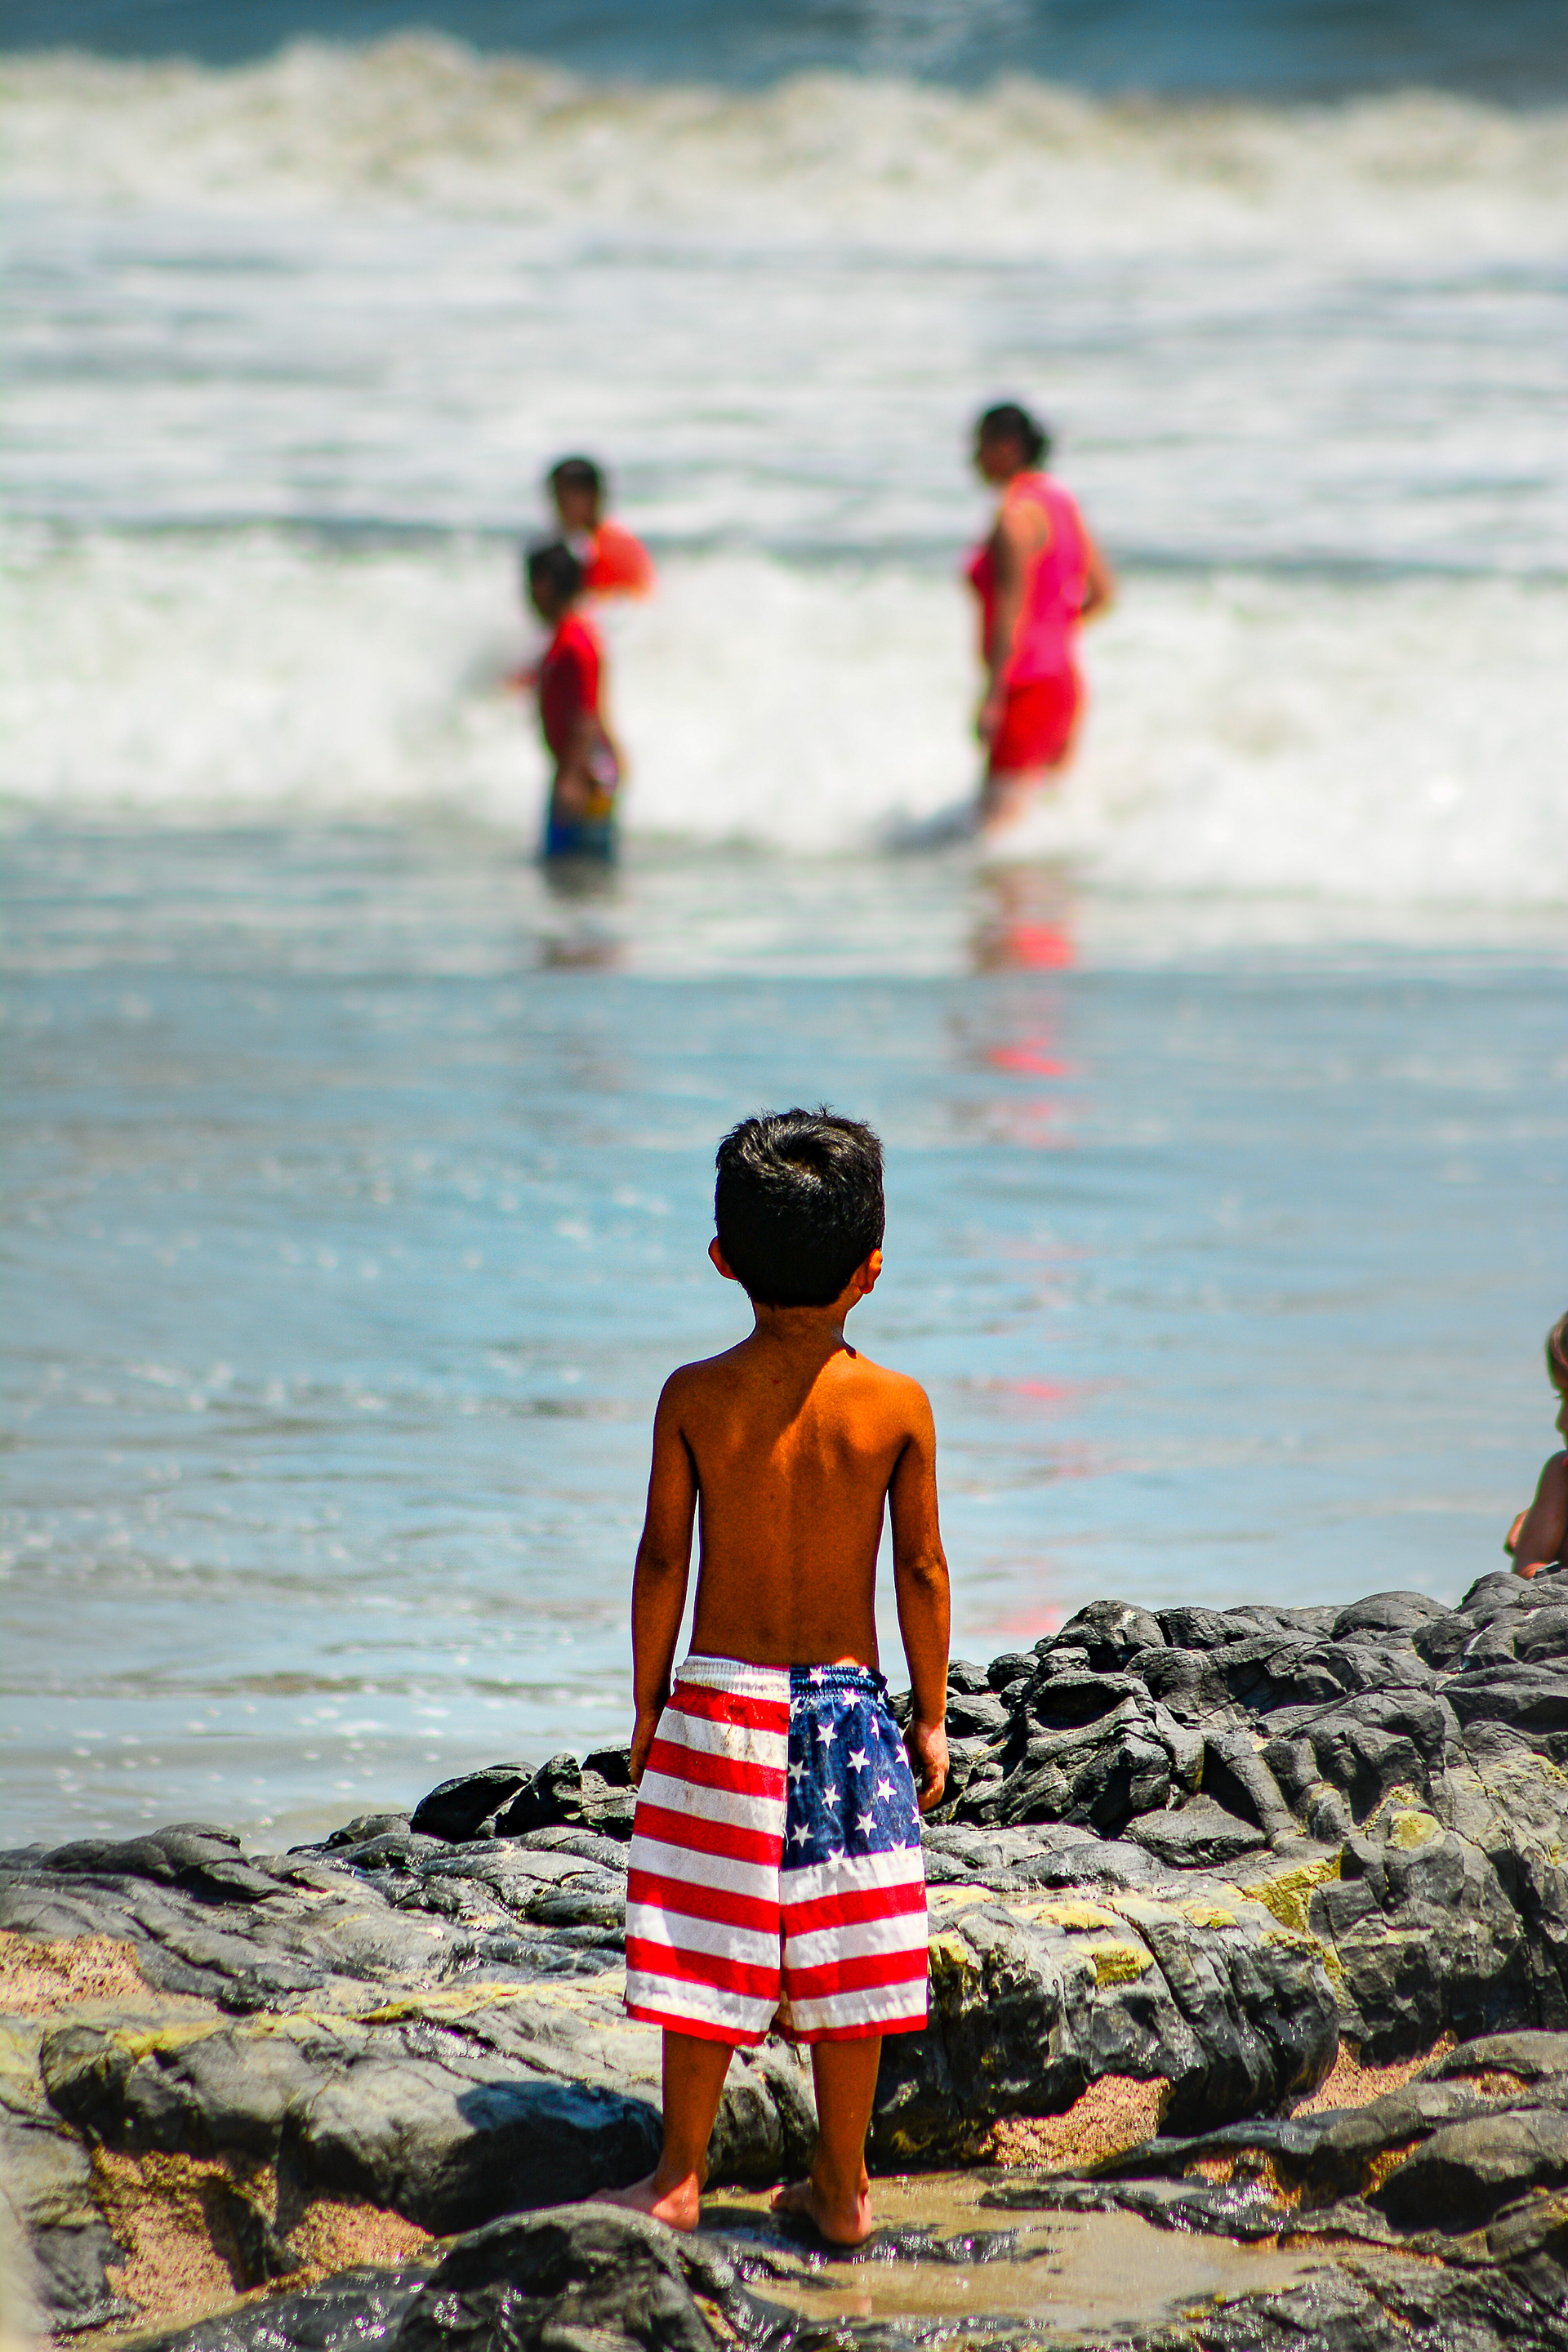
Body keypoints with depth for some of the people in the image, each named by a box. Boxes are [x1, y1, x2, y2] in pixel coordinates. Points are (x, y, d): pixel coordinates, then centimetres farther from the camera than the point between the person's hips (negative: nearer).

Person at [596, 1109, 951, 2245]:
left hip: (719, 1697, 0)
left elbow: (664, 1561, -3)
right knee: (843, 1955, 8)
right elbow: (923, 1571, -1)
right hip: (849, 1704, 0)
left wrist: (649, 1703, 8)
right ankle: (842, 2187, 16)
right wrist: (933, 1717, 9)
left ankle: (682, 2175, 13)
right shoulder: (897, 1406, -6)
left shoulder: (694, 1397, -6)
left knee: (712, 1941, 7)